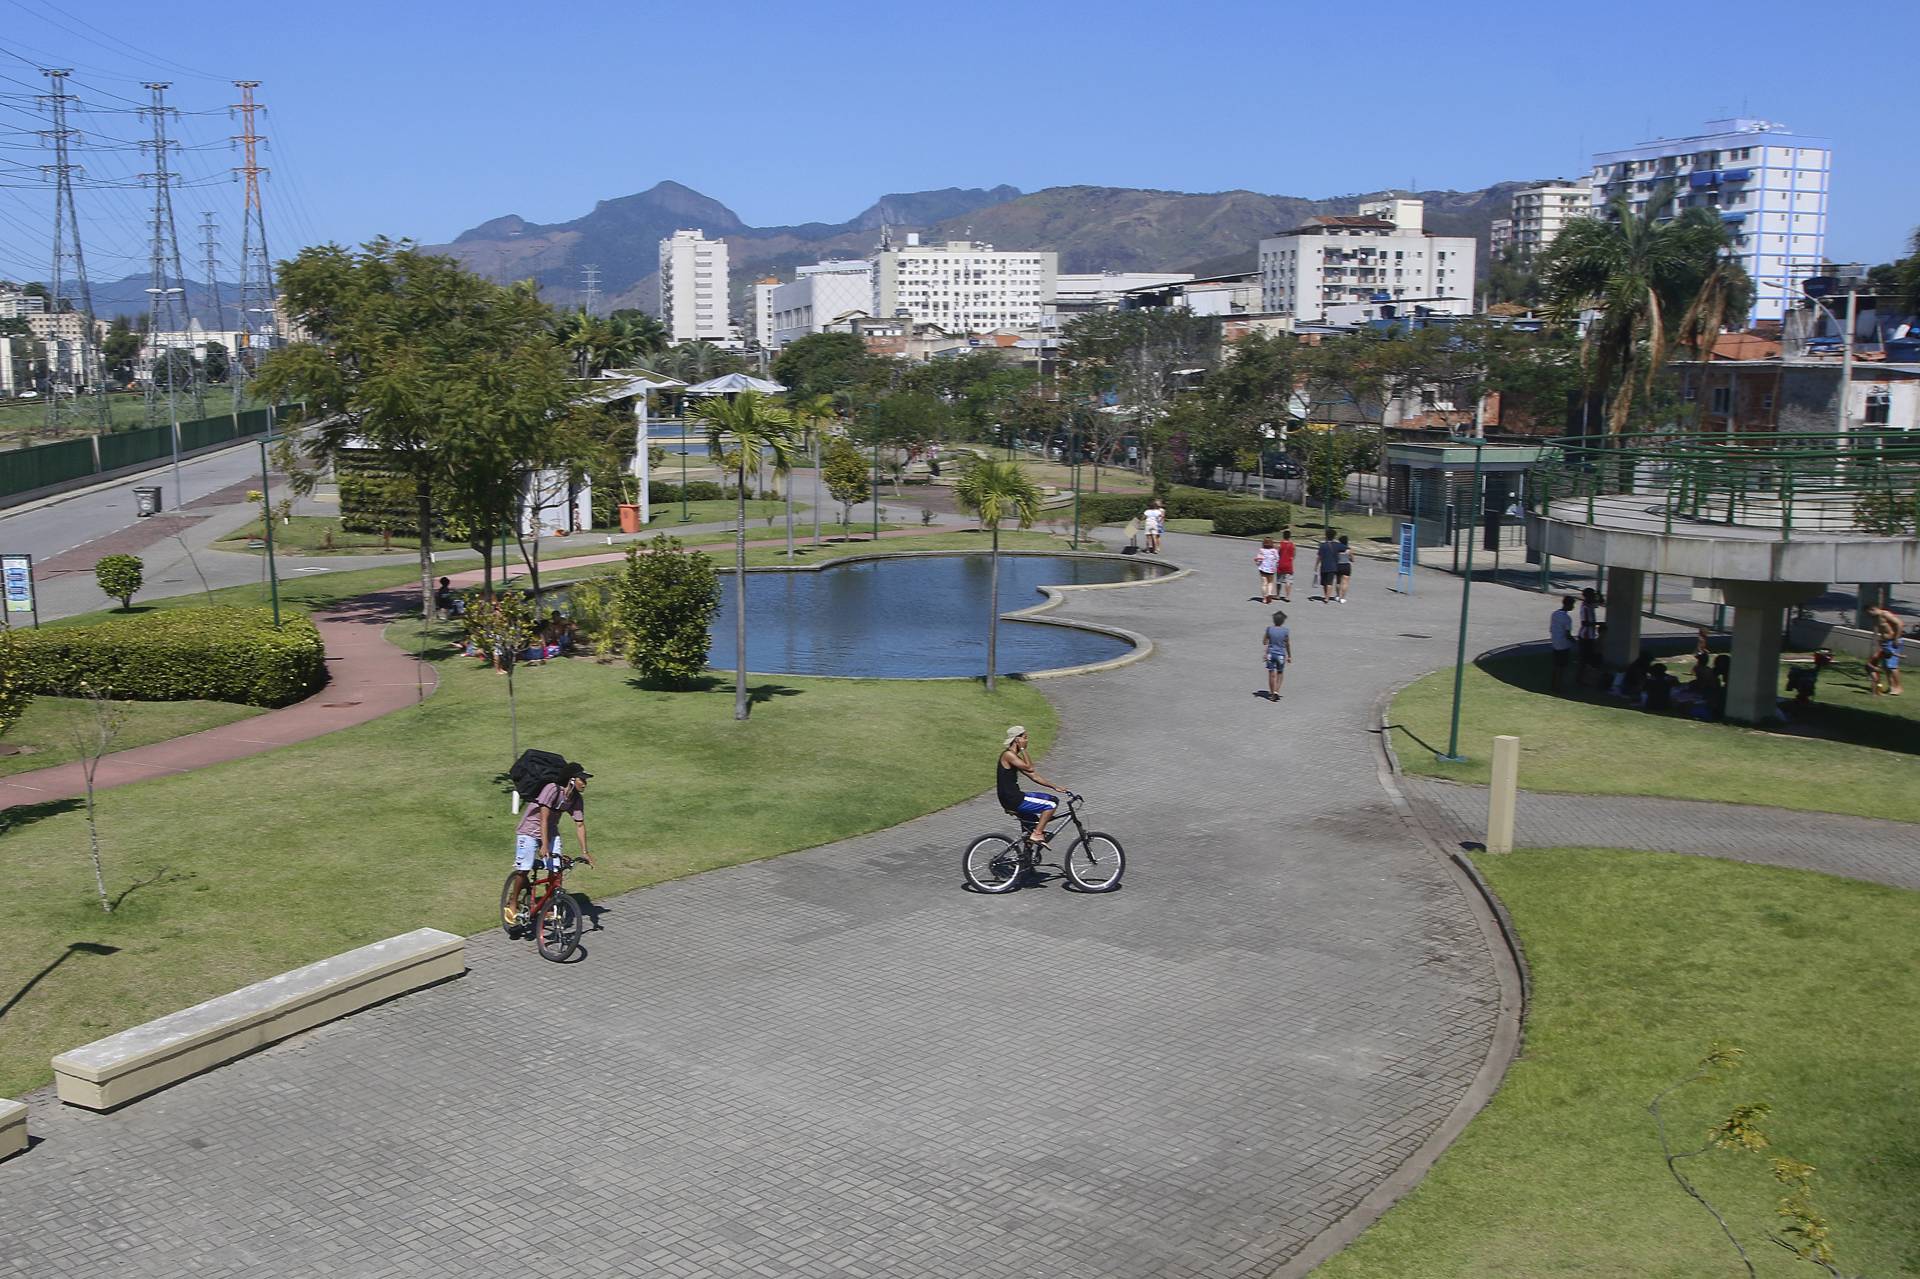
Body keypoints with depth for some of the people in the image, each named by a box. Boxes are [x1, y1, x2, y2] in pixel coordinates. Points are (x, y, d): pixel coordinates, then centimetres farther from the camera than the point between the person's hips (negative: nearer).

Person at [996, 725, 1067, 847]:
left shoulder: (1014, 756, 15)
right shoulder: (1008, 755, -15)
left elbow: (1033, 776, 17)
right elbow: (1029, 768, -21)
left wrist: (1054, 786, 14)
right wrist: (1023, 749, -14)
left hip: (1014, 798, 10)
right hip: (1013, 800, -10)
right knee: (1051, 804, -8)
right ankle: (1037, 834, -6)